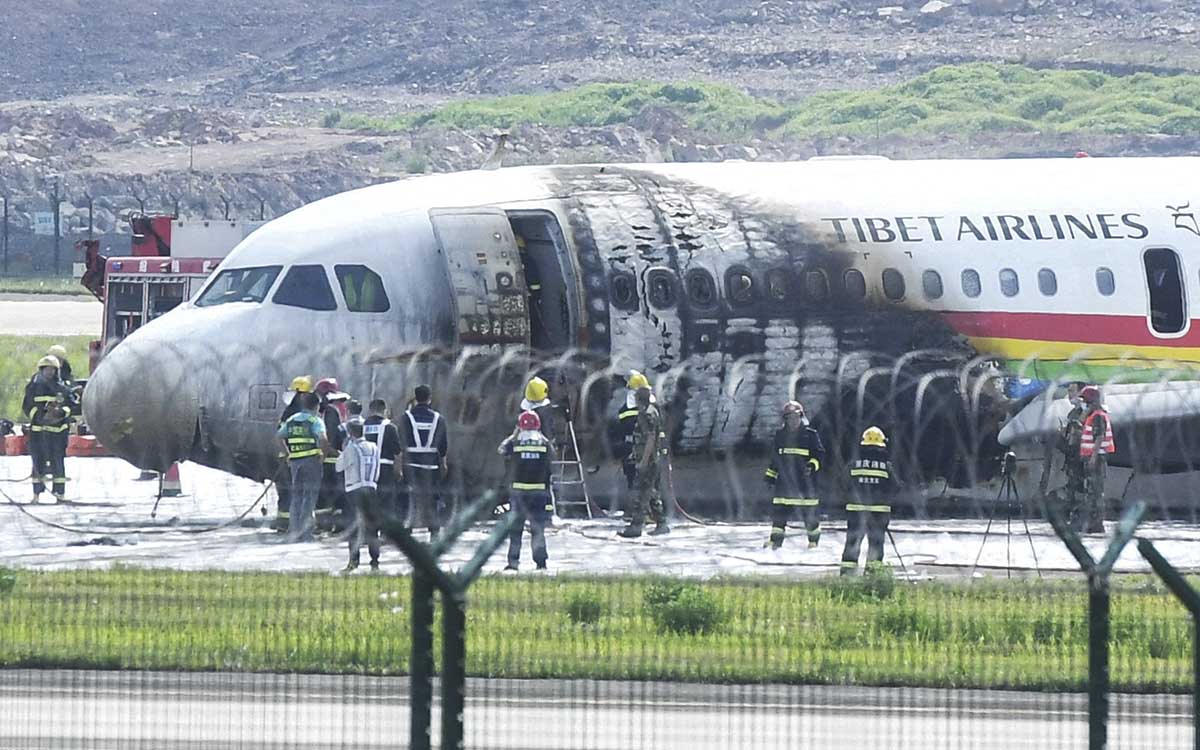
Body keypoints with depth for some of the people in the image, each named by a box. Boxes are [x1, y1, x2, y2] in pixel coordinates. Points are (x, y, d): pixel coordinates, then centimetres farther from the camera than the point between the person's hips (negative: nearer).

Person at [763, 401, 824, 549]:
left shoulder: (811, 435, -1)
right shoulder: (781, 435, 13)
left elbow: (820, 455, -2)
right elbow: (775, 458, 22)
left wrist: (812, 465, -20)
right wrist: (771, 474, 18)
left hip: (805, 481, -4)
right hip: (784, 480, 4)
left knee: (810, 513, 1)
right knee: (779, 511, -1)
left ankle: (814, 540, 15)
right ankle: (775, 541, 4)